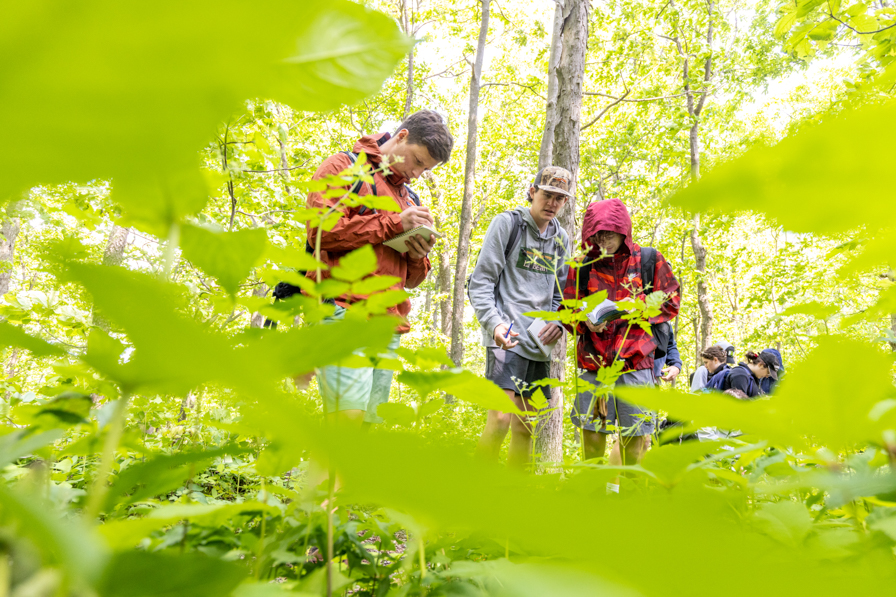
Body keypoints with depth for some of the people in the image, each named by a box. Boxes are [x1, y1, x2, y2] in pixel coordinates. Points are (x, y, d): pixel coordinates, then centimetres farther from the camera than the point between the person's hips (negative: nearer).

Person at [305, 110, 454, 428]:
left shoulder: (410, 199, 26)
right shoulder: (344, 167, 8)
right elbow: (321, 230, -10)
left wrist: (418, 254, 4)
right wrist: (393, 224, -7)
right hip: (344, 310, -6)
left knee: (369, 419, 3)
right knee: (349, 415, -18)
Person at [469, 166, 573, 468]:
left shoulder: (562, 239, 17)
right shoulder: (508, 223, 0)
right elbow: (481, 280, -5)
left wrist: (558, 322, 2)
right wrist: (494, 322, -19)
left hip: (539, 343, 6)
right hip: (507, 338, -6)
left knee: (525, 427, 9)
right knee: (501, 416, -17)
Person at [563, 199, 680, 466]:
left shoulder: (649, 261, 4)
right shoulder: (583, 267, 7)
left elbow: (670, 303, 8)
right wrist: (585, 320, -10)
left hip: (635, 359, -1)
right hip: (594, 361, 1)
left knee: (636, 433, 3)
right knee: (591, 429, 4)